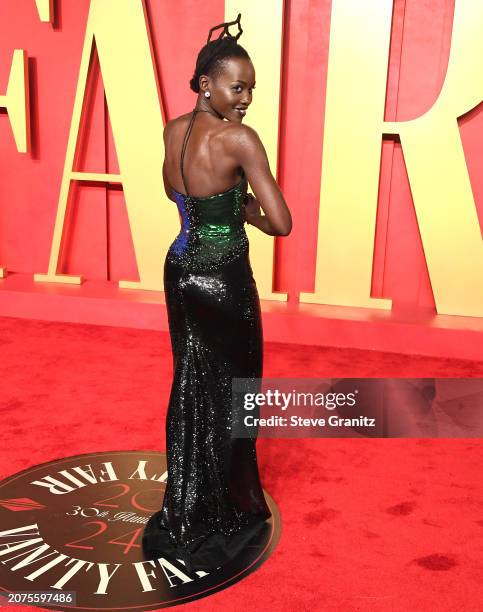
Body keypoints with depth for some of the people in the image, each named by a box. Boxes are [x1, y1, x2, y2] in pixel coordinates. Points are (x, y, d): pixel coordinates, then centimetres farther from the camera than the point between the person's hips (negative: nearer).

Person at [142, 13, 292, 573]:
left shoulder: (174, 129, 3)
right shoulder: (240, 138, -19)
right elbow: (281, 223, -22)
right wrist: (247, 212, -2)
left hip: (180, 269, 7)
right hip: (224, 277, -7)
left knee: (189, 385, 18)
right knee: (228, 395, 9)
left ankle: (183, 511, 31)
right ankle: (224, 516, 25)